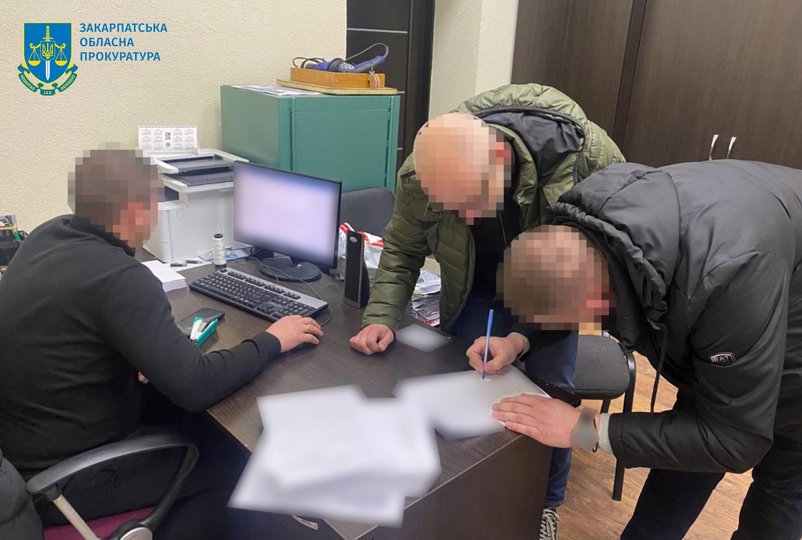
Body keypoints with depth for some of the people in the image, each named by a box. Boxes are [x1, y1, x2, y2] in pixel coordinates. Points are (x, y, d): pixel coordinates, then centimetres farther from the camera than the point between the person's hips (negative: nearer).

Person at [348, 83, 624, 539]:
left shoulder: (588, 159, -36)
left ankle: (546, 502, 29)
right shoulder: (420, 175, -29)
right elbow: (402, 250, -9)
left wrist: (521, 339, -36)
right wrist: (382, 316, -26)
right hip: (476, 290, 2)